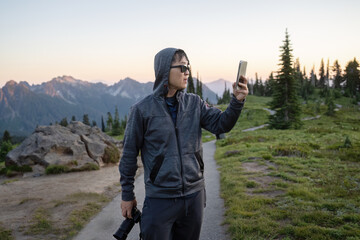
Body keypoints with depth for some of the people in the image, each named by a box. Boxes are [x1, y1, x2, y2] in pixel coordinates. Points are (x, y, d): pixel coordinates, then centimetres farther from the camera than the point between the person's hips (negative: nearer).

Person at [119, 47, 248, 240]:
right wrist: (127, 195, 2)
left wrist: (237, 101, -21)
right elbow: (129, 155, -3)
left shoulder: (194, 103, 3)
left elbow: (220, 124, -4)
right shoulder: (142, 109, -9)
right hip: (160, 200, -4)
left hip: (194, 195, 4)